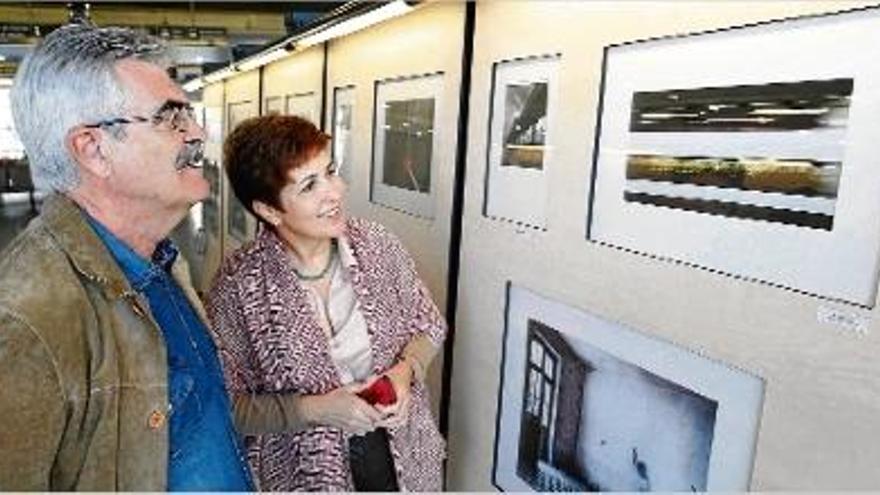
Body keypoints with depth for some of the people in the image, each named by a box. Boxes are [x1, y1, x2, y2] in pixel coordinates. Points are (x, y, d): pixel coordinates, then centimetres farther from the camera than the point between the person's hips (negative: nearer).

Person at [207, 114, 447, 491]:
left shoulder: (378, 245, -11)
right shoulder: (238, 285, -19)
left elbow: (429, 324, 2)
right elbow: (226, 405, -13)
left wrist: (405, 369, -16)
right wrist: (314, 409, -23)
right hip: (305, 472, -3)